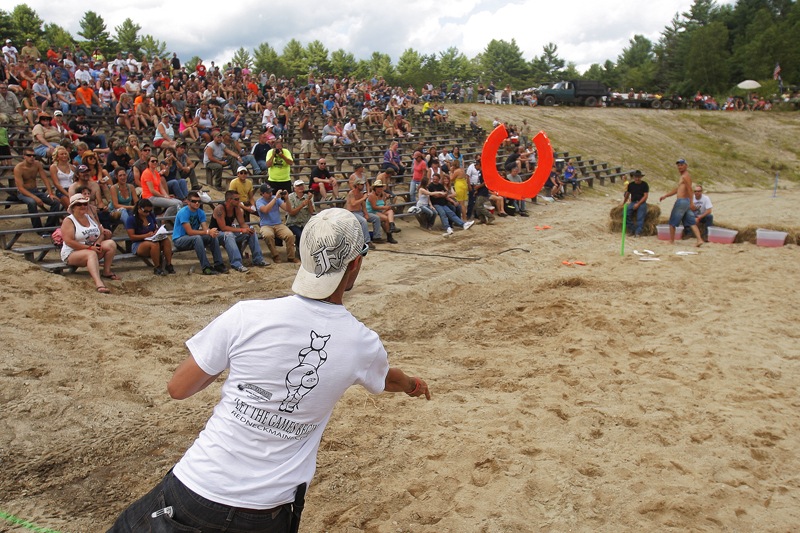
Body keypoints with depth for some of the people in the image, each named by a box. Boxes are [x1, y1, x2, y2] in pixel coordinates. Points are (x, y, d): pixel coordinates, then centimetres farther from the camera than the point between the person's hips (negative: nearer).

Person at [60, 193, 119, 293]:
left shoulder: (90, 218, 14)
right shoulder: (68, 221, -7)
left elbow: (102, 233, 10)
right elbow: (69, 241, -18)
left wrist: (98, 243, -13)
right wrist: (89, 248, -23)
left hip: (92, 249, 7)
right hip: (72, 253, -7)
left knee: (111, 243, -16)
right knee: (91, 254, -38)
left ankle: (107, 272, -12)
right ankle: (99, 283, -58)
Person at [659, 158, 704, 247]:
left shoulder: (685, 176, -10)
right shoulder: (683, 176, 21)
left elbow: (690, 189, -21)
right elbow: (677, 189, 29)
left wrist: (691, 202, -28)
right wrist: (665, 196, 28)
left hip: (682, 201, -9)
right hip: (686, 202, 9)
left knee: (672, 222, 3)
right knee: (691, 222, 3)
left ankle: (671, 241, 10)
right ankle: (699, 239, -6)